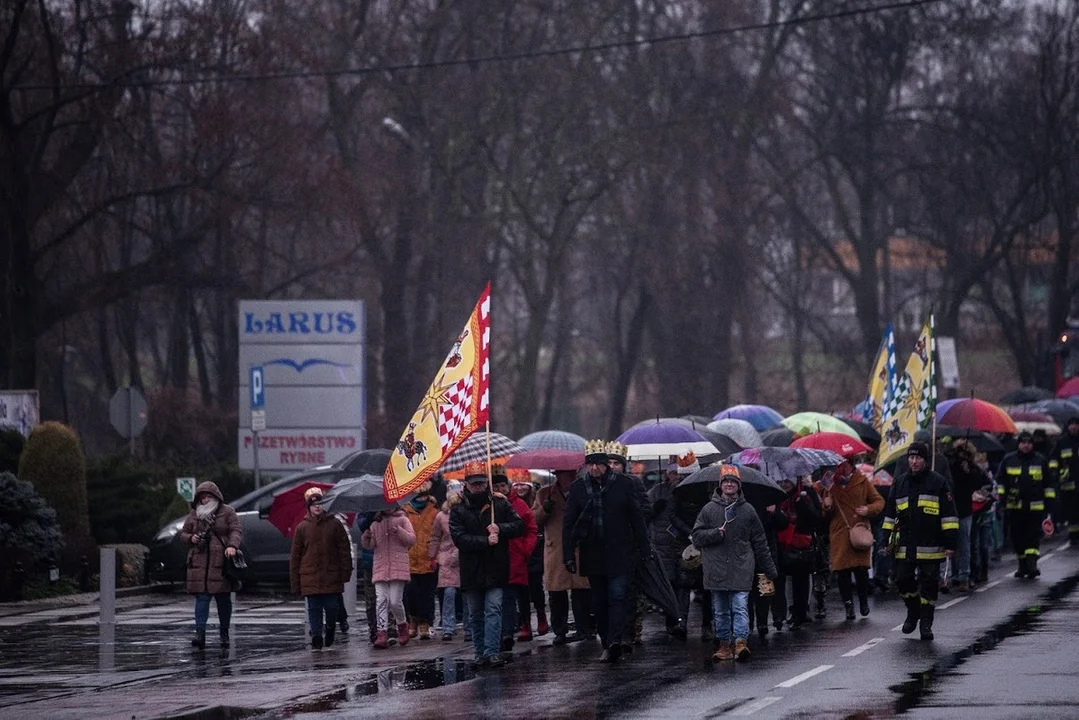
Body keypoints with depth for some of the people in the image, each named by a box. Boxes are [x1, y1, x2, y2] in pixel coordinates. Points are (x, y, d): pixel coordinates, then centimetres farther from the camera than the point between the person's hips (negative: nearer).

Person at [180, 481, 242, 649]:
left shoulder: (227, 512, 5)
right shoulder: (193, 515, 15)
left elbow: (236, 531, -5)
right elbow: (183, 534, 22)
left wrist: (232, 546, -24)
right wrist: (191, 538, -2)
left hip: (221, 564, -2)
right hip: (199, 564, 2)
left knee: (223, 599, 5)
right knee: (201, 597, -9)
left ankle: (224, 633, 18)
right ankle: (200, 633, -15)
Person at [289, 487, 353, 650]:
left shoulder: (334, 524, 2)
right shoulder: (302, 527, 4)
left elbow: (344, 550, 4)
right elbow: (295, 556, 6)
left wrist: (345, 572, -3)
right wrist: (295, 581, 3)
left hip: (331, 576, -1)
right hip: (310, 578, 1)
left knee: (331, 607, 2)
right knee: (314, 609, 1)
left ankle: (330, 633, 27)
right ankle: (316, 639, 6)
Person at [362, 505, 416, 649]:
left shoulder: (402, 520, 9)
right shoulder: (375, 524, 17)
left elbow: (412, 539, 1)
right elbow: (371, 546, 14)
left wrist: (398, 531, -13)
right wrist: (366, 539, -8)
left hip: (398, 568, -3)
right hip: (380, 569, 3)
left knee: (395, 601, -7)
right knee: (381, 601, -8)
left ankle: (402, 625, 19)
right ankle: (382, 633, -11)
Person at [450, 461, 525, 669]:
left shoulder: (500, 505, 7)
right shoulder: (458, 510, 3)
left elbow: (519, 526, 5)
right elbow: (459, 538, -9)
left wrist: (500, 529, -13)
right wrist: (485, 541, -18)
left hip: (495, 570, -1)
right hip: (471, 571, 1)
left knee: (493, 610, -11)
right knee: (475, 615, 8)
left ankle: (492, 652, -16)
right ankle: (480, 652, 16)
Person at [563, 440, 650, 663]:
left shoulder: (623, 484, 0)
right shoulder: (578, 488, 4)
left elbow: (636, 519, 5)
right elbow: (568, 524, 6)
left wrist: (643, 550, 3)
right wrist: (568, 555, -1)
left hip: (620, 553, -3)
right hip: (593, 556, 3)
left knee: (617, 596, -14)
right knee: (599, 602, 7)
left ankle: (614, 641, -25)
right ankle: (608, 645, 14)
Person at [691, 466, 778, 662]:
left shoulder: (747, 510, 9)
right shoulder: (709, 509, 7)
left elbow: (760, 542, 13)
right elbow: (697, 537, 6)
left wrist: (769, 569, 14)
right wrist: (715, 534, -13)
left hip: (741, 570, -1)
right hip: (716, 570, 1)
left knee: (740, 607, -12)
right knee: (721, 611, 6)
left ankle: (741, 641, -19)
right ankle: (724, 644, 12)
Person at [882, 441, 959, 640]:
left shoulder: (938, 483, -1)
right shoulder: (900, 483, 12)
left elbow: (949, 514, -1)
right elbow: (890, 513, 19)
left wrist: (950, 542, -7)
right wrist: (887, 539, 14)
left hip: (930, 546, -4)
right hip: (904, 547, 4)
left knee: (929, 584, -1)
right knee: (903, 581, 4)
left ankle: (926, 623, 7)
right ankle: (913, 612, 27)